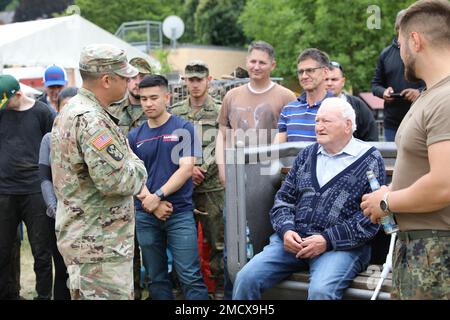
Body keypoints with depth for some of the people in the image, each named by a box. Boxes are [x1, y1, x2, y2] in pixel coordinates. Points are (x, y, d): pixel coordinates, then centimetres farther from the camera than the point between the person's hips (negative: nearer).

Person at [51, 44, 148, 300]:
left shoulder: (71, 110, 12)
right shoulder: (91, 120, -22)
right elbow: (116, 180, -26)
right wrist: (138, 167, -7)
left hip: (85, 238, 11)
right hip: (100, 245, -11)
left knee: (86, 294, 19)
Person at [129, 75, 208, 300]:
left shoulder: (183, 128, 0)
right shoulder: (134, 136, 9)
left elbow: (186, 169, -8)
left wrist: (158, 195, -16)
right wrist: (152, 204, -11)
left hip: (180, 213, -4)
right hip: (145, 216, 4)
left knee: (191, 277, -6)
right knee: (156, 278, 11)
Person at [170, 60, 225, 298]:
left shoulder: (221, 112, 1)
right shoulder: (175, 113, 9)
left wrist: (201, 172, -11)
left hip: (212, 187, -2)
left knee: (217, 243, 2)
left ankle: (217, 288, 13)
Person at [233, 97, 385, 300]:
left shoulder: (370, 160, 1)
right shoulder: (306, 155, 18)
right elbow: (284, 198, 16)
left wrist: (327, 240, -15)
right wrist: (286, 230, -5)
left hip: (342, 245, -4)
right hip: (293, 239, 5)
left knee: (321, 290, -33)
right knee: (246, 278, -15)